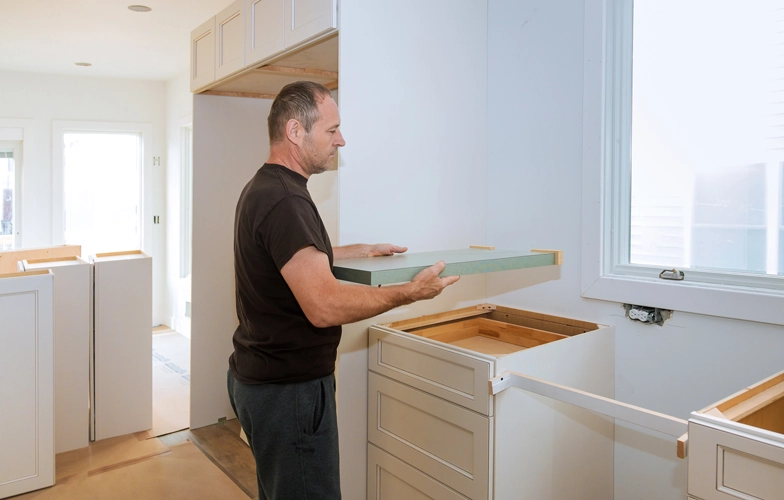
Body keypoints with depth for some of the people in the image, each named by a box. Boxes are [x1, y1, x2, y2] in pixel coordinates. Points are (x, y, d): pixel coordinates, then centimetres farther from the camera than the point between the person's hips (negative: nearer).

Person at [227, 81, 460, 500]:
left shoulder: (263, 188, 10)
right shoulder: (284, 201, -24)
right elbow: (325, 306, -32)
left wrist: (361, 251, 23)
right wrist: (410, 292, -23)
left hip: (259, 378, 10)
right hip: (288, 388, -10)